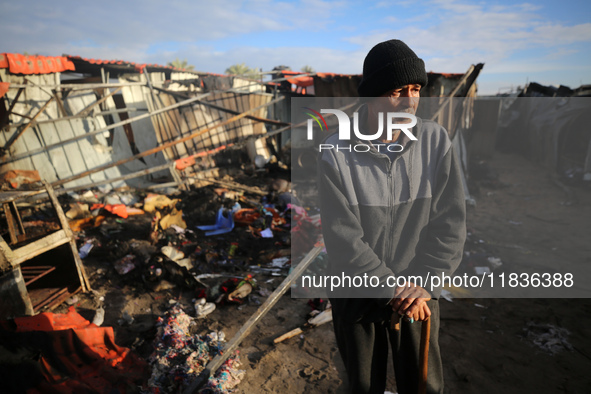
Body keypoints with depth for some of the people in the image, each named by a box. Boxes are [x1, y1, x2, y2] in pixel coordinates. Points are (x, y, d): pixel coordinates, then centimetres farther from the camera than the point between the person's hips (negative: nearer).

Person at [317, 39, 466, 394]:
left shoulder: (436, 140, -10)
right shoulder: (337, 154, -18)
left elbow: (450, 222, -8)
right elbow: (343, 239, -18)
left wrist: (426, 283, -15)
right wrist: (394, 289, -17)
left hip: (419, 293, 2)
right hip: (357, 293, -1)